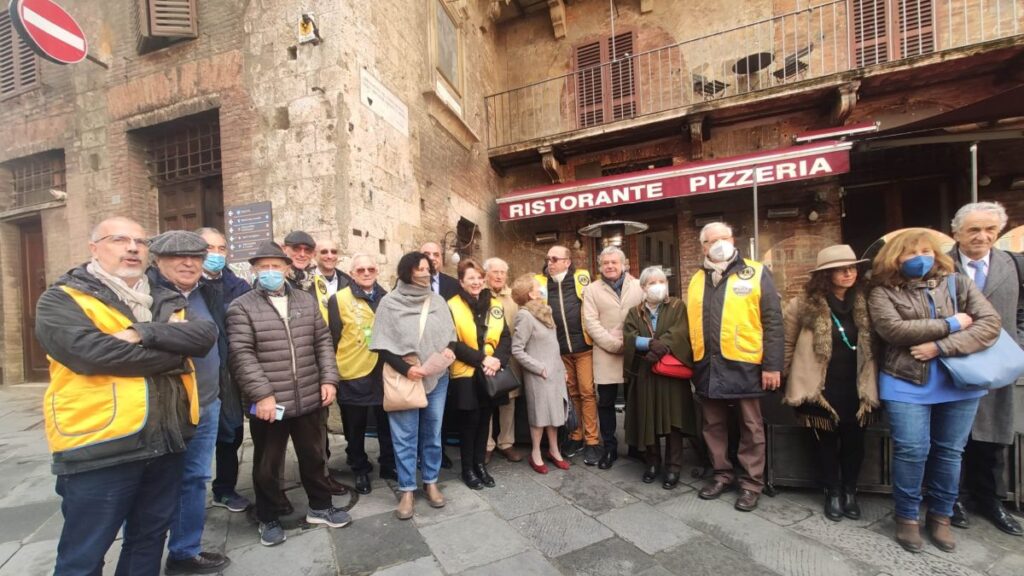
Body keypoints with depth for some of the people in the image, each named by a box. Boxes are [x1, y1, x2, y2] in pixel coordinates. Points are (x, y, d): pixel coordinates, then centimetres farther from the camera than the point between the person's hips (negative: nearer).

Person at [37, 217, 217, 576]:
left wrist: (145, 333, -19)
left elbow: (206, 335, -6)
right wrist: (176, 354, -13)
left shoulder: (165, 301, 11)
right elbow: (92, 352, -21)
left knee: (149, 540, 20)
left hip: (167, 441, 5)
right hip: (100, 446, -5)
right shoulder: (61, 300, -3)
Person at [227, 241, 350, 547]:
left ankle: (320, 506, 36)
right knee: (267, 465, 14)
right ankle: (268, 519, 35)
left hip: (309, 399, 4)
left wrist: (329, 379, -1)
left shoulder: (307, 301, 8)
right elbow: (241, 355, -13)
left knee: (314, 457, 17)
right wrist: (262, 394, -19)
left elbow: (323, 342, 8)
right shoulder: (242, 307, -5)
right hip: (268, 403, -3)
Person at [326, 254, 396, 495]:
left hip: (383, 372, 3)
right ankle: (360, 470, 32)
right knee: (355, 428, 12)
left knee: (387, 423, 13)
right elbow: (332, 338, -5)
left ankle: (388, 465, 33)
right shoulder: (338, 299, -5)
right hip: (352, 375, -3)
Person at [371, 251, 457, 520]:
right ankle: (407, 490, 21)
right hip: (403, 379, -3)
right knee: (405, 437, 6)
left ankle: (431, 482, 30)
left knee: (433, 433, 13)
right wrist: (405, 369, -17)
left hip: (437, 378, 3)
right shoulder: (390, 303, -5)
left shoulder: (438, 301, 3)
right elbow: (382, 345, -7)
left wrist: (449, 349, -11)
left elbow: (451, 334, 10)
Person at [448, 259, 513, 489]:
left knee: (484, 420, 13)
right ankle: (468, 468, 23)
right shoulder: (452, 306, -7)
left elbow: (506, 337, 4)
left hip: (492, 373, 4)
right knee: (470, 422, 5)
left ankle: (480, 464, 30)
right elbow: (453, 343, -12)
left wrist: (497, 359, -14)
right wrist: (481, 359, -18)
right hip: (465, 374, -4)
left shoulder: (495, 305, 7)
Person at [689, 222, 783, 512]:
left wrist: (772, 365, -11)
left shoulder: (756, 273, -2)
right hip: (708, 366, 4)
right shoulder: (697, 280, 10)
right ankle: (723, 474, 31)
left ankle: (751, 482, 25)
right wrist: (694, 362, 8)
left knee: (750, 426, 10)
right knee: (714, 425, 15)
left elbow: (772, 322, -6)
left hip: (744, 364, -4)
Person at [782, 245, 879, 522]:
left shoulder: (863, 303, 1)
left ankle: (850, 491, 34)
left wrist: (870, 384, 6)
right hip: (821, 388, -3)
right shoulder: (806, 305, -12)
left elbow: (871, 346, 8)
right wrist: (786, 375, 3)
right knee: (826, 441, 11)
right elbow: (787, 343, -2)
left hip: (854, 388, 3)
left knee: (854, 441, 13)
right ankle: (833, 492, 29)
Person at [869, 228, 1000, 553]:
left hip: (960, 383, 3)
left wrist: (941, 347, -16)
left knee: (949, 452, 12)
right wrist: (950, 324, -12)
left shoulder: (958, 283, 6)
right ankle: (907, 517, 17)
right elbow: (893, 330, -17)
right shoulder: (883, 292, -3)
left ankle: (940, 516, 29)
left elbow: (990, 323, -4)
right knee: (912, 451, -1)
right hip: (906, 383, -3)